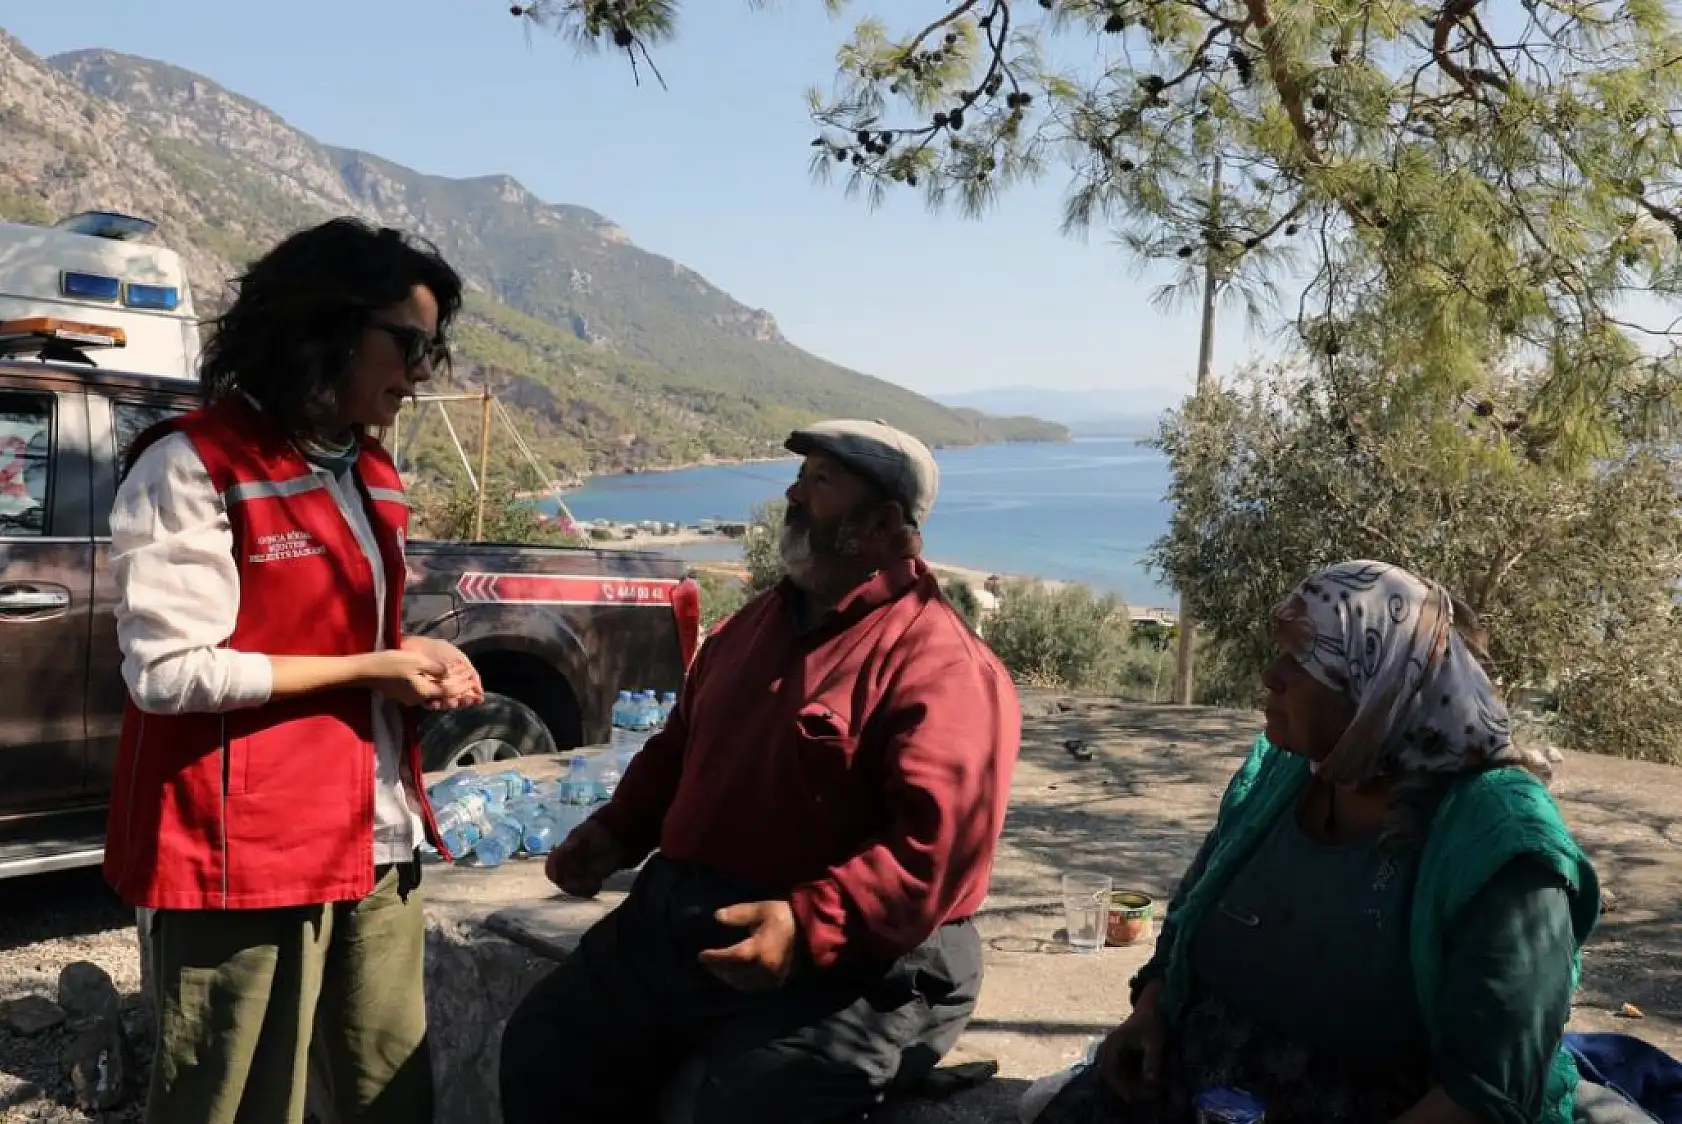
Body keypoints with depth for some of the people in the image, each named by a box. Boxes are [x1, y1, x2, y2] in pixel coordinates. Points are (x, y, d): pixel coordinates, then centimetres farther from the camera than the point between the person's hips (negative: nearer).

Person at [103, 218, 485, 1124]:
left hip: (376, 840, 8)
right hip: (246, 847, -7)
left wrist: (413, 658, 2)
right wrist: (371, 667, -14)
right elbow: (168, 670, -17)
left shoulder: (369, 473, 15)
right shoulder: (194, 466, -11)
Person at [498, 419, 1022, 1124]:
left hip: (848, 966, -8)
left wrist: (809, 927, -33)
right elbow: (681, 744, 25)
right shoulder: (757, 621, 15)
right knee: (541, 1051, 10)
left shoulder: (942, 665, -16)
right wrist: (618, 831, 9)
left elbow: (940, 845, -26)